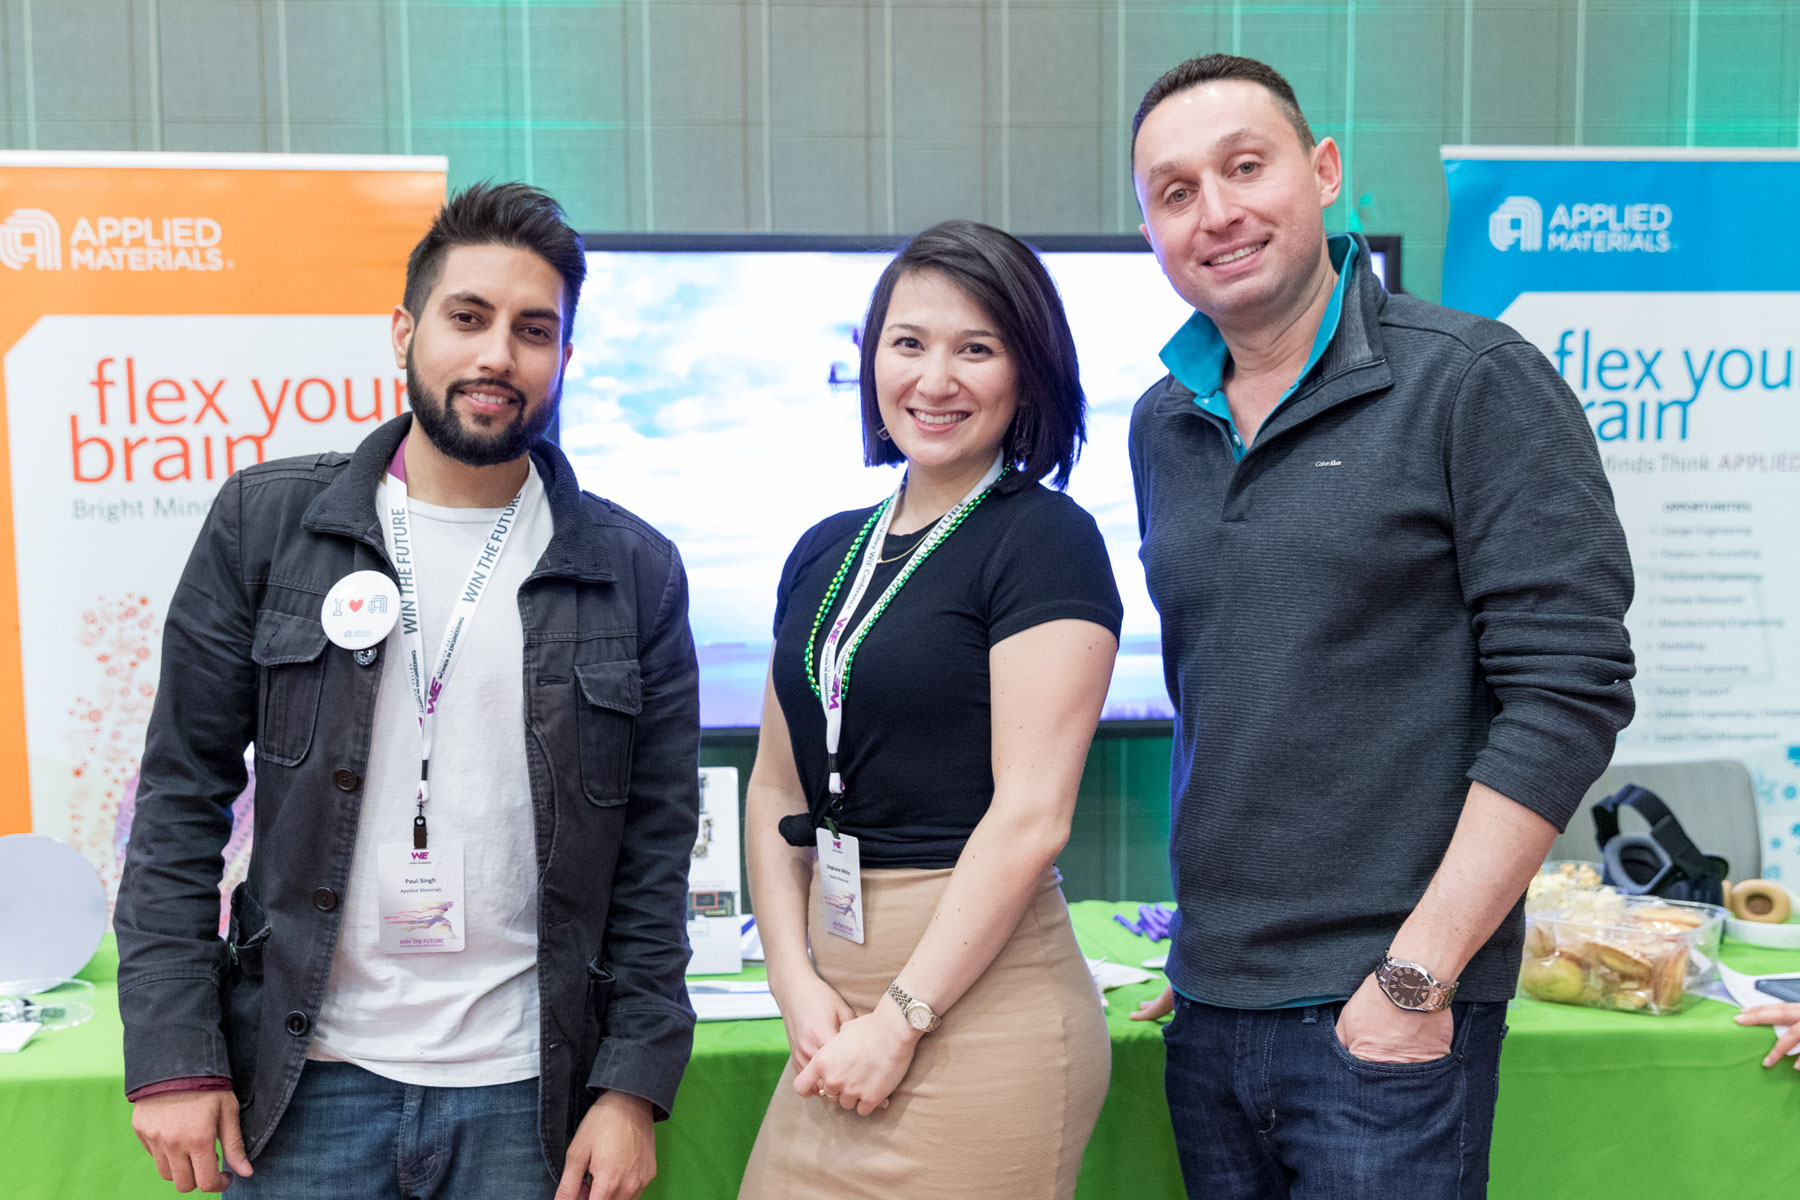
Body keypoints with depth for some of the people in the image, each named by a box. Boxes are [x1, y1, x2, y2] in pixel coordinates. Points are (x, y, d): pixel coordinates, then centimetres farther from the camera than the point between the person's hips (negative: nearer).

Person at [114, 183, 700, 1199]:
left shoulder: (636, 571, -1)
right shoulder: (265, 524, 0)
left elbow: (656, 850, 0)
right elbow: (183, 799, 0)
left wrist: (635, 1085, -4)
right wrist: (172, 1056, -4)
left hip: (527, 1097, 0)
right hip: (307, 1084, 0)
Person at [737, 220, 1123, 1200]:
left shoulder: (1045, 540, -9)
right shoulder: (825, 553, 11)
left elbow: (1030, 818, -15)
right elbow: (775, 790, 11)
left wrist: (902, 1020, -15)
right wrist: (796, 979, -2)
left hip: (978, 996, -6)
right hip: (839, 995, 6)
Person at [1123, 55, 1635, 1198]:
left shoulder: (1476, 383, -8)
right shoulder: (1161, 427, 9)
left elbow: (1569, 690, -13)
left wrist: (1417, 975, -16)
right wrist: (1203, 929, 12)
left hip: (1391, 1013, -5)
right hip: (1210, 1004, 5)